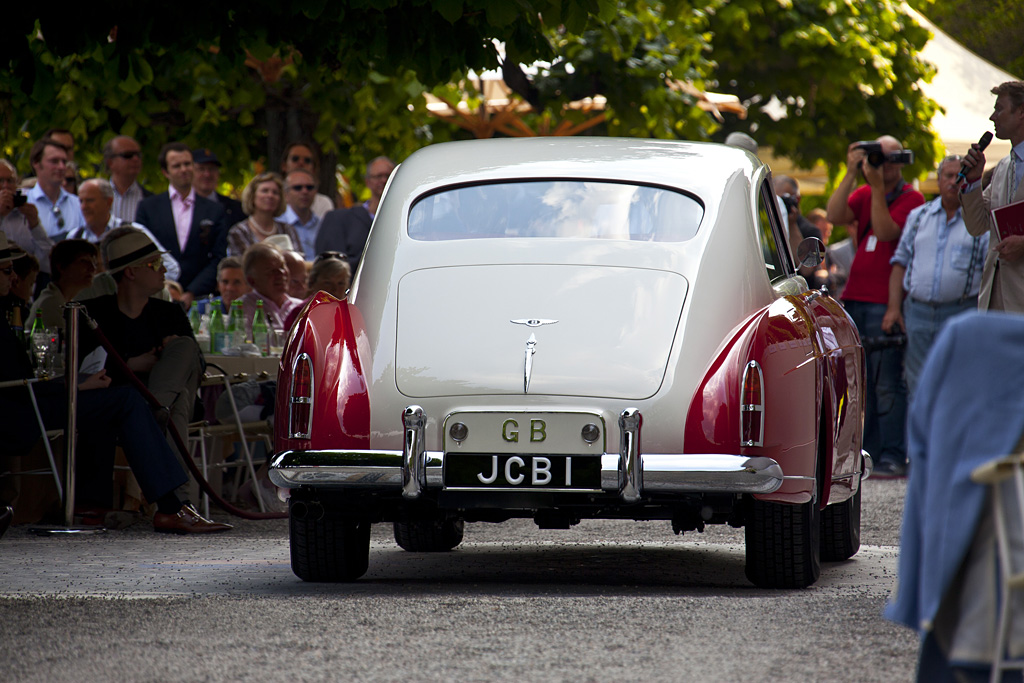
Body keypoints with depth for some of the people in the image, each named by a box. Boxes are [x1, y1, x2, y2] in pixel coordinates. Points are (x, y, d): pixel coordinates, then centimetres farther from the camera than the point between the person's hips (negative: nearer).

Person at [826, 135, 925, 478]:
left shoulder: (911, 199, -2)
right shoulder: (863, 194, 16)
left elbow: (885, 231, -15)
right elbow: (835, 215, -1)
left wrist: (878, 186, -14)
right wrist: (852, 174, -5)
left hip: (886, 302, -7)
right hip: (854, 299, 7)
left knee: (887, 383, -8)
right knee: (861, 382, 9)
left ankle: (892, 456, -8)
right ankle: (867, 452, 14)